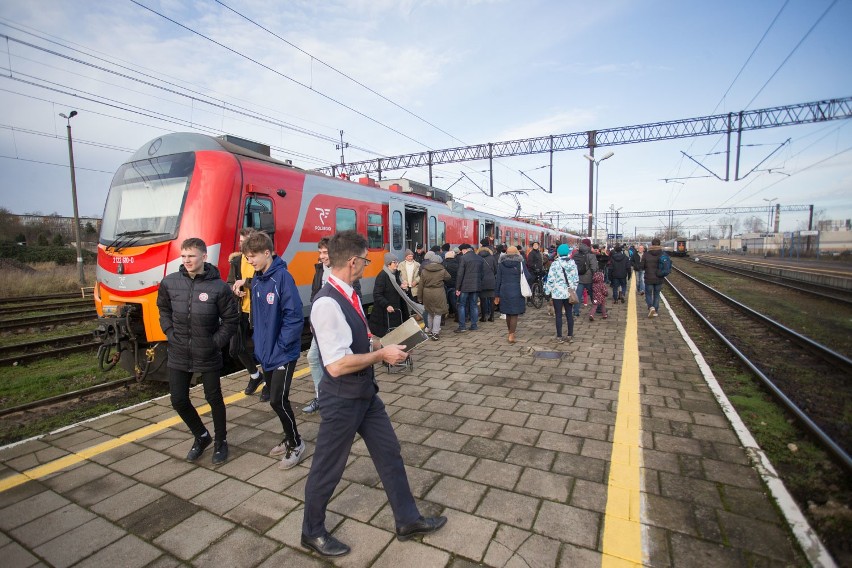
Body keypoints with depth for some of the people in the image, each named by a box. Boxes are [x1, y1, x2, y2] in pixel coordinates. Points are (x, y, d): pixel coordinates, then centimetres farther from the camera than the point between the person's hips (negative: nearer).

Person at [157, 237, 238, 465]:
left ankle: (220, 441, 31)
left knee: (214, 399, 10)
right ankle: (201, 436, 36)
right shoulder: (170, 282, -4)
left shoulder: (218, 287, -15)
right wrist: (170, 334, 1)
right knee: (178, 400, 10)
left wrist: (216, 342, -12)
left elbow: (231, 319, -6)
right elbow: (163, 310, 12)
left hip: (208, 356, -3)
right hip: (178, 355, 4)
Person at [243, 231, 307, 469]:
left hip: (283, 353, -8)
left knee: (278, 400, -4)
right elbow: (257, 316, 15)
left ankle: (296, 444, 17)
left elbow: (294, 316, -21)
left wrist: (281, 346, -18)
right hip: (266, 352, 8)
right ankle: (290, 438, 35)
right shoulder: (256, 280, 6)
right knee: (277, 399, 16)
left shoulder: (282, 277, -18)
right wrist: (260, 345, 9)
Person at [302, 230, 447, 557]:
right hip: (342, 400, -9)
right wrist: (382, 354, -20)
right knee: (328, 468, 14)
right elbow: (337, 365, -31)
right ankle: (312, 532, 41)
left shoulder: (347, 296, 2)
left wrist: (381, 346, 2)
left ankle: (407, 520, 38)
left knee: (389, 453, 18)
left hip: (365, 393, 9)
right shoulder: (327, 304, -28)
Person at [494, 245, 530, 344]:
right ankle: (511, 336, -2)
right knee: (514, 314, 2)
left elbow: (498, 280, 3)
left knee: (508, 313, 17)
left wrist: (497, 295, 8)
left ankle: (511, 332, 33)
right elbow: (527, 277, -8)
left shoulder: (501, 264, 2)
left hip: (504, 292, 3)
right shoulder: (520, 263, -5)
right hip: (517, 292, -3)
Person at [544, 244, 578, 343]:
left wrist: (547, 291, -2)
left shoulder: (555, 264, -11)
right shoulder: (572, 263, 3)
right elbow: (576, 279, 9)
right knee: (569, 314, 11)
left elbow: (551, 279, -12)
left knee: (558, 315, 2)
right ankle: (570, 336, 17)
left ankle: (559, 337, 6)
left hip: (557, 293, -4)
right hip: (569, 293, 4)